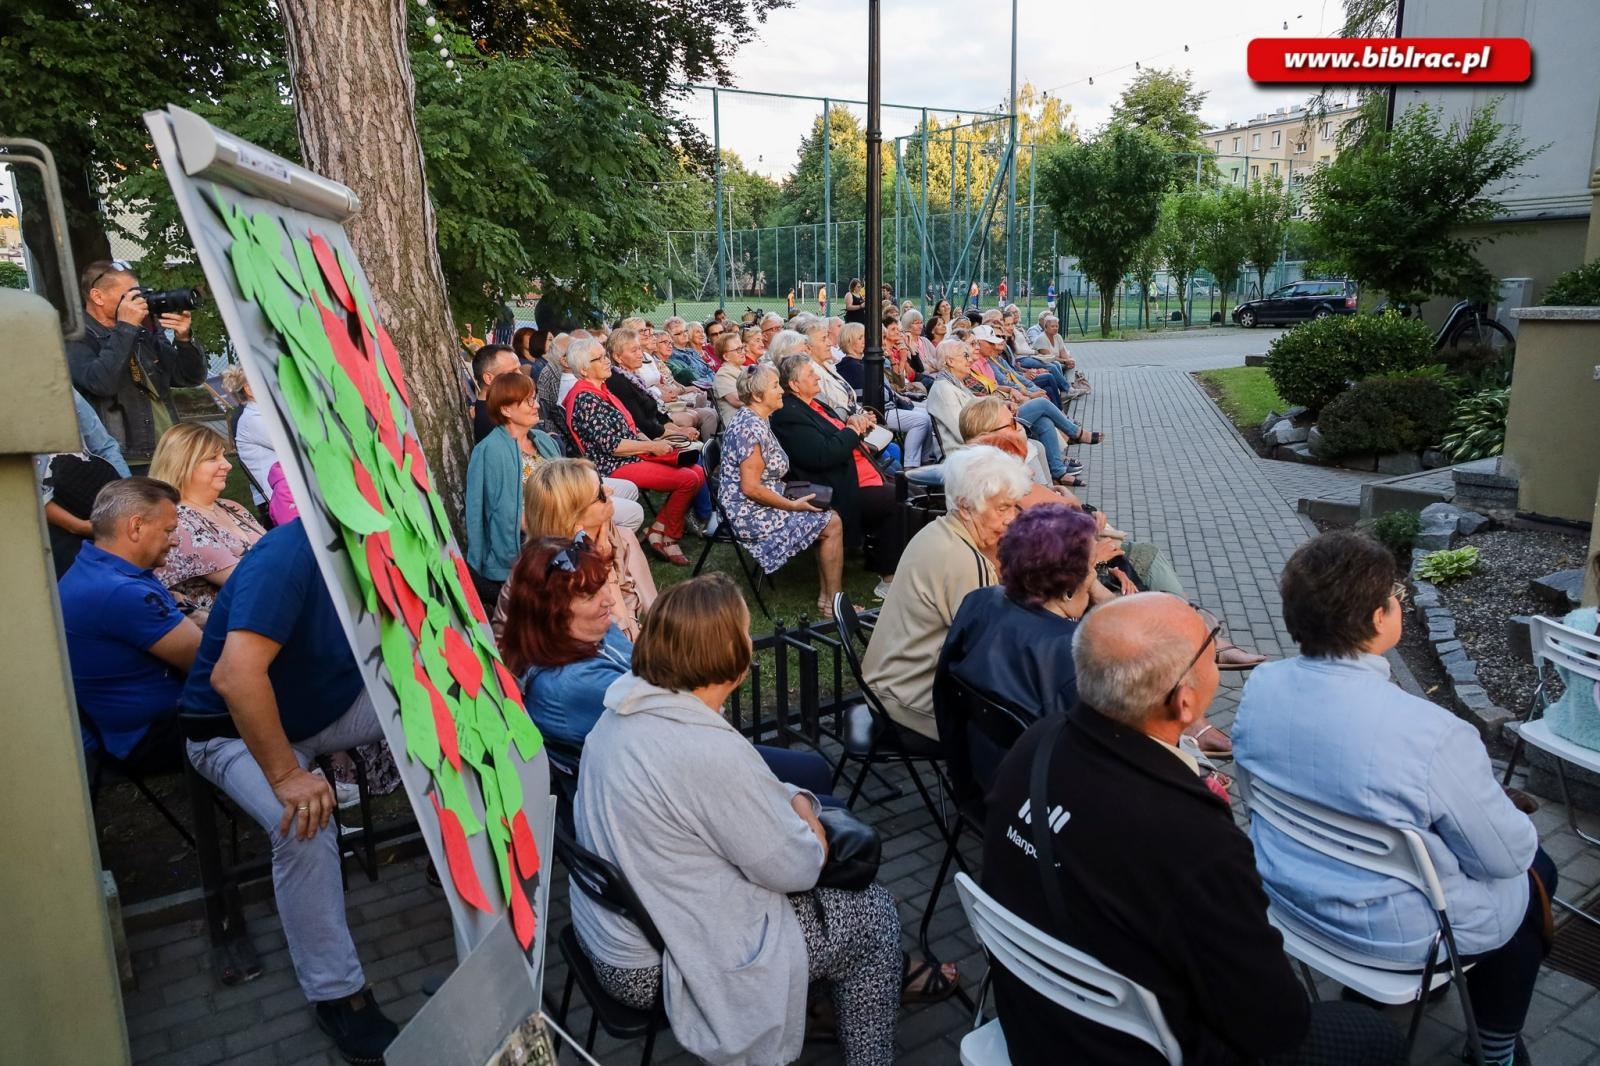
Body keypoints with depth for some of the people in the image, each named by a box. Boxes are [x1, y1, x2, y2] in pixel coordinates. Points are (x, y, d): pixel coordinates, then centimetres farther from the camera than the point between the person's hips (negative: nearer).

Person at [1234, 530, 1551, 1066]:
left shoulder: (1260, 686, -14)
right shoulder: (1433, 735, -32)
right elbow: (1506, 855, -17)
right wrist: (1520, 827, 7)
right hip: (1394, 931, -6)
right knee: (1533, 872, 25)